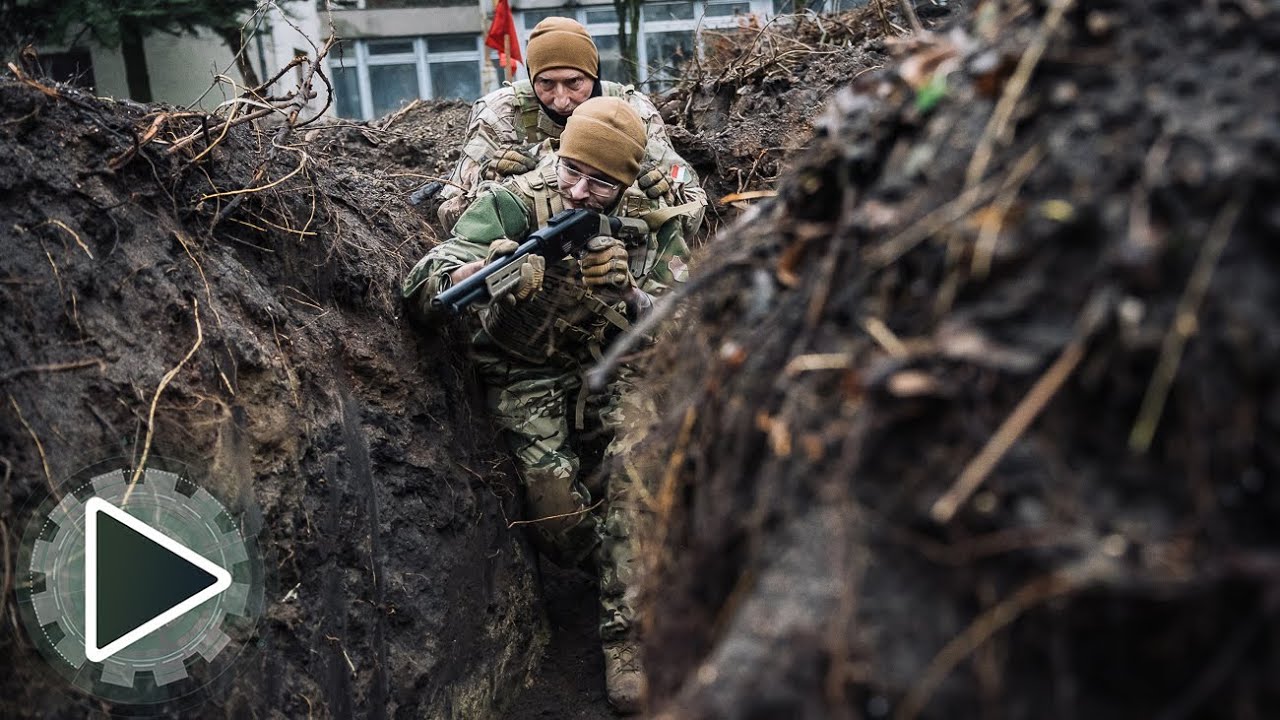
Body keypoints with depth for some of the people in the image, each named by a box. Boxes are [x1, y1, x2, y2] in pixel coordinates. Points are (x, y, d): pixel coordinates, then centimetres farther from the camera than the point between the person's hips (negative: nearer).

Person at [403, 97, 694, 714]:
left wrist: (625, 291, -29)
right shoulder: (513, 204, -14)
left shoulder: (655, 226, -6)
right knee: (561, 533, -15)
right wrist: (484, 272, -46)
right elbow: (420, 282, -24)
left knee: (644, 453, -26)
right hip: (528, 371, -1)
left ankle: (627, 636, -10)